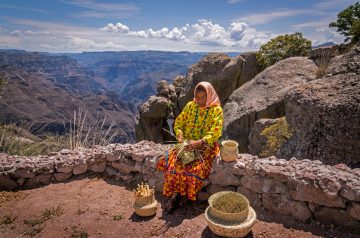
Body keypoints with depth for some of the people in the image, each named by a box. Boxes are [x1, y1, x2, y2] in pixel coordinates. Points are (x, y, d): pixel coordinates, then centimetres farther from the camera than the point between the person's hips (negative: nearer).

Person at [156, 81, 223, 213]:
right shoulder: (190, 106, 6)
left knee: (195, 168, -28)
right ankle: (177, 195, -9)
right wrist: (180, 134, -13)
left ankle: (176, 196, -6)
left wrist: (199, 142, -28)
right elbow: (178, 123, 10)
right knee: (172, 163, -23)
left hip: (206, 147, -3)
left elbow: (216, 132, -14)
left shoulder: (216, 110, -4)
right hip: (187, 144, 3)